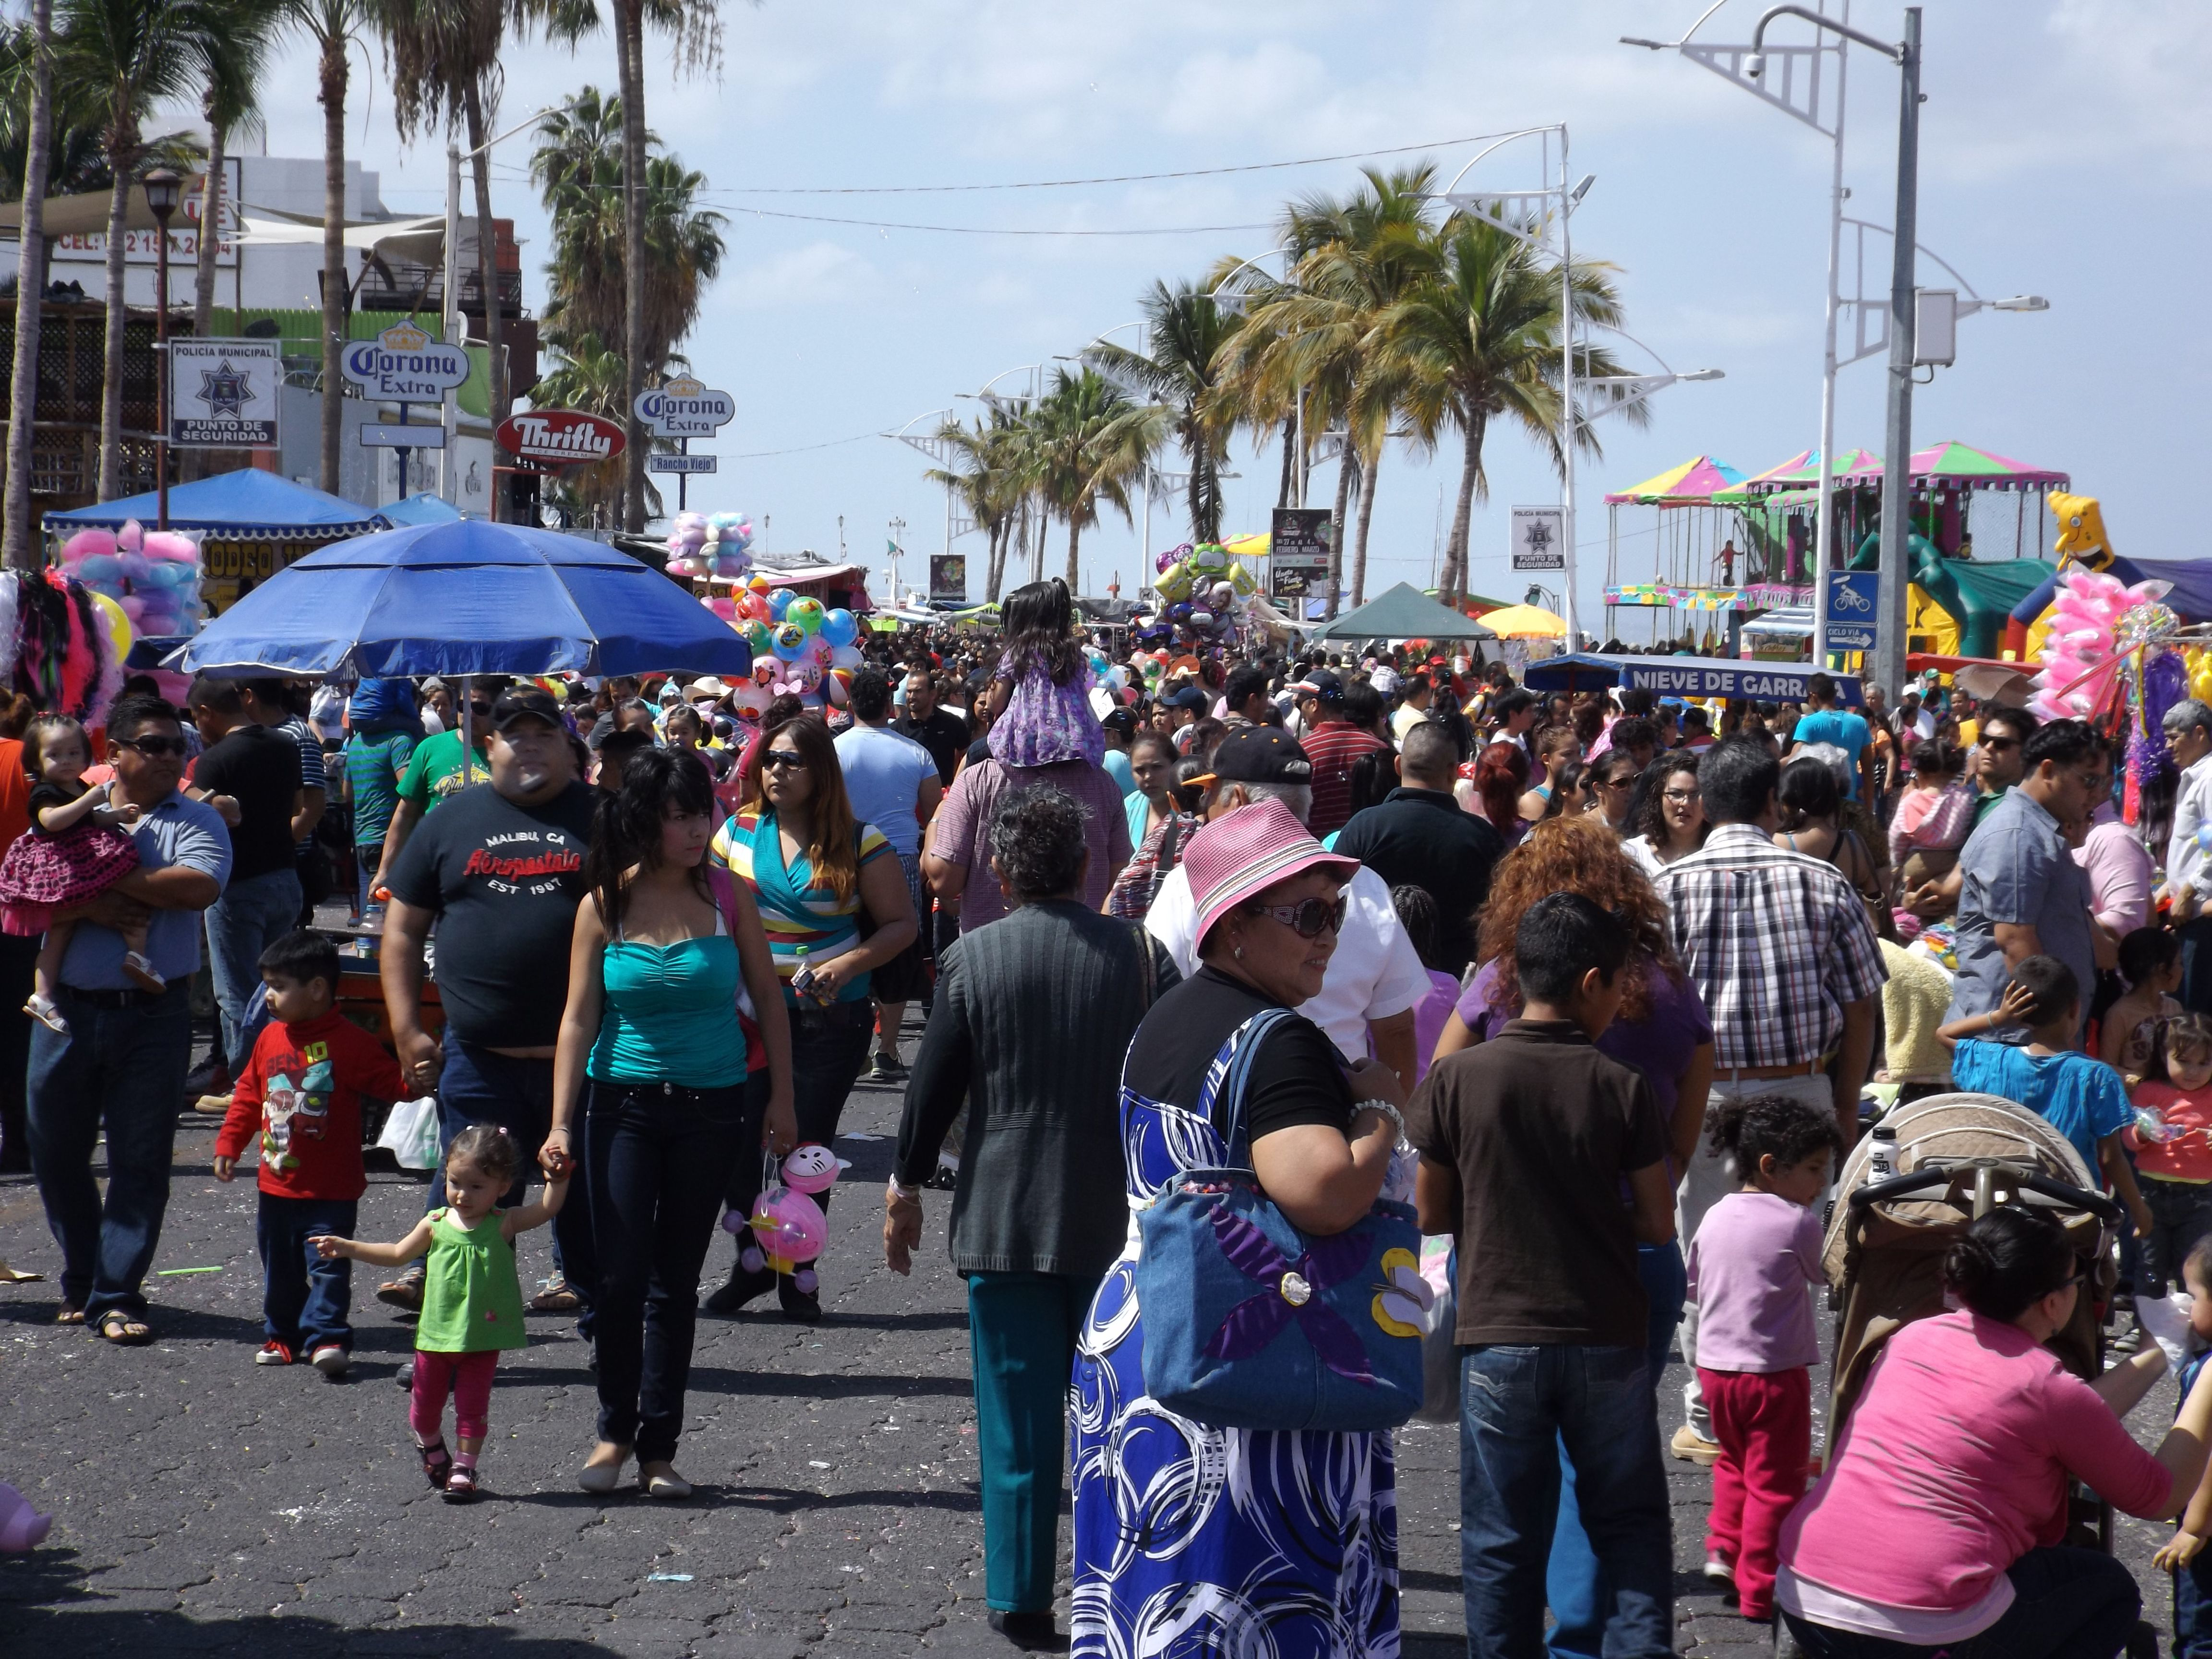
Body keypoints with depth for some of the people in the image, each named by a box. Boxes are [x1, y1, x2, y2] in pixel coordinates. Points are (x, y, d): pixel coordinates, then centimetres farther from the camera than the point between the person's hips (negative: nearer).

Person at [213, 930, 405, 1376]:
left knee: (328, 1265, -7)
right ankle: (281, 1335, 27)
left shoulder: (349, 1042, -10)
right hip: (276, 1185, 6)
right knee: (279, 1267, 15)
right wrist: (228, 1144, 10)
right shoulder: (270, 1038, 6)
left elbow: (391, 1083, -9)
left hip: (331, 1191, -6)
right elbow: (248, 1096, 15)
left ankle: (326, 1337, -5)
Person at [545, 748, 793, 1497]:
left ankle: (659, 1446, 15)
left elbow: (768, 998, 6)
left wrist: (780, 1099, 5)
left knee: (675, 1282, 7)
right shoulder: (604, 905, -4)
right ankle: (615, 1430, 15)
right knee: (620, 1278, -5)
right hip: (624, 1104, -1)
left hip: (712, 1106, 1)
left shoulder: (727, 895, -2)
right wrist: (561, 1124, -8)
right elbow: (579, 1016, -3)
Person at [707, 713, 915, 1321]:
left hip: (830, 1017, -2)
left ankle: (798, 1272, 19)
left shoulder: (857, 843, -4)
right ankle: (752, 1261, 18)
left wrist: (848, 965, -17)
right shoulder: (738, 832, 3)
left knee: (808, 1146, 3)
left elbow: (900, 924, -1)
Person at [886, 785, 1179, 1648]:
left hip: (1004, 1221, -1)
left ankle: (1020, 1598, 9)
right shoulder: (1142, 954, -4)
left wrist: (906, 1188, 12)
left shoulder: (971, 959, -8)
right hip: (1118, 1221, 1)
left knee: (1018, 1422, 6)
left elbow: (933, 1085, -2)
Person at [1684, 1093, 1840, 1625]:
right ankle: (1760, 1592, 5)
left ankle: (1723, 1549, 21)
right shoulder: (1798, 1222, -15)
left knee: (1734, 1461, 28)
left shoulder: (1715, 1217, 3)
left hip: (1714, 1365, 6)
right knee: (1774, 1483, 3)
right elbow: (1824, 1275, -1)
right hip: (1774, 1372, -6)